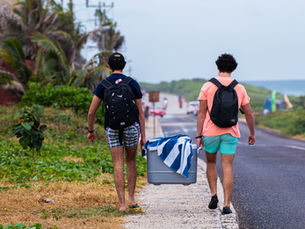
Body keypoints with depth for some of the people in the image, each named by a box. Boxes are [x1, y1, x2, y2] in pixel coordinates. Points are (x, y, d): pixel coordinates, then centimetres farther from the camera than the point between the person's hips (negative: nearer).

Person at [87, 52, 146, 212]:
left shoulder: (103, 85, 2)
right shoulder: (133, 84, 2)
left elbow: (91, 112, 0)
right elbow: (140, 112, 2)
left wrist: (91, 130, 15)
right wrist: (143, 135, 6)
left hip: (112, 128, 0)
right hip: (131, 127, 0)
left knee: (118, 165, 1)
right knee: (131, 161, 17)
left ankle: (122, 203, -5)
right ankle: (131, 198, 16)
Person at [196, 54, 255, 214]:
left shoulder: (207, 86, -4)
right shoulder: (239, 88, 2)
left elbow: (201, 113, -7)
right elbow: (249, 114, 5)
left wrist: (198, 135, -4)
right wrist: (252, 133, 18)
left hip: (210, 132, -1)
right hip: (230, 134, 1)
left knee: (211, 163, 21)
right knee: (227, 168, 1)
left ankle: (214, 194, 9)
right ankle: (226, 204, -6)